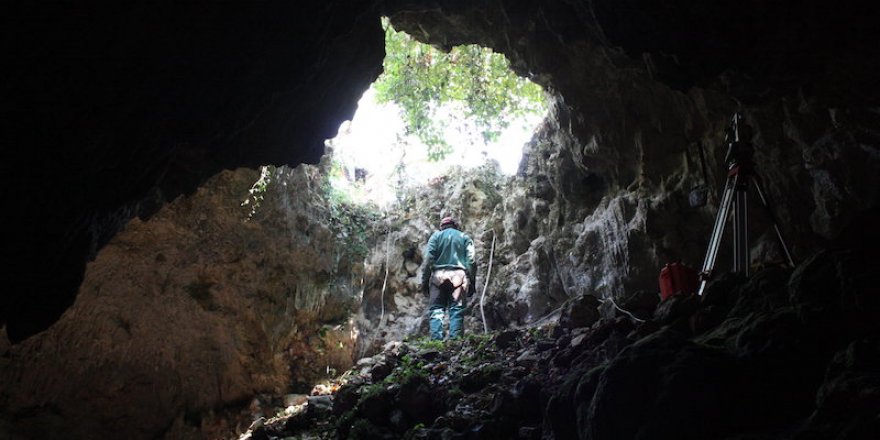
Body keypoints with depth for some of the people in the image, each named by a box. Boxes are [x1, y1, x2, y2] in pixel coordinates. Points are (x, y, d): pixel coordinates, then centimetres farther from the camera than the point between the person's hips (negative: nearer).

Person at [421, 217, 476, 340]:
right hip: (459, 275, 0)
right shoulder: (465, 237, 19)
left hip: (439, 275, 0)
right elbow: (471, 260, 5)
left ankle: (436, 340, -15)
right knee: (457, 310, -2)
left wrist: (425, 279, 3)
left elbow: (428, 258, 3)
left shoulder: (436, 235, 16)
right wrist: (471, 281, 5)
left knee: (436, 309, -1)